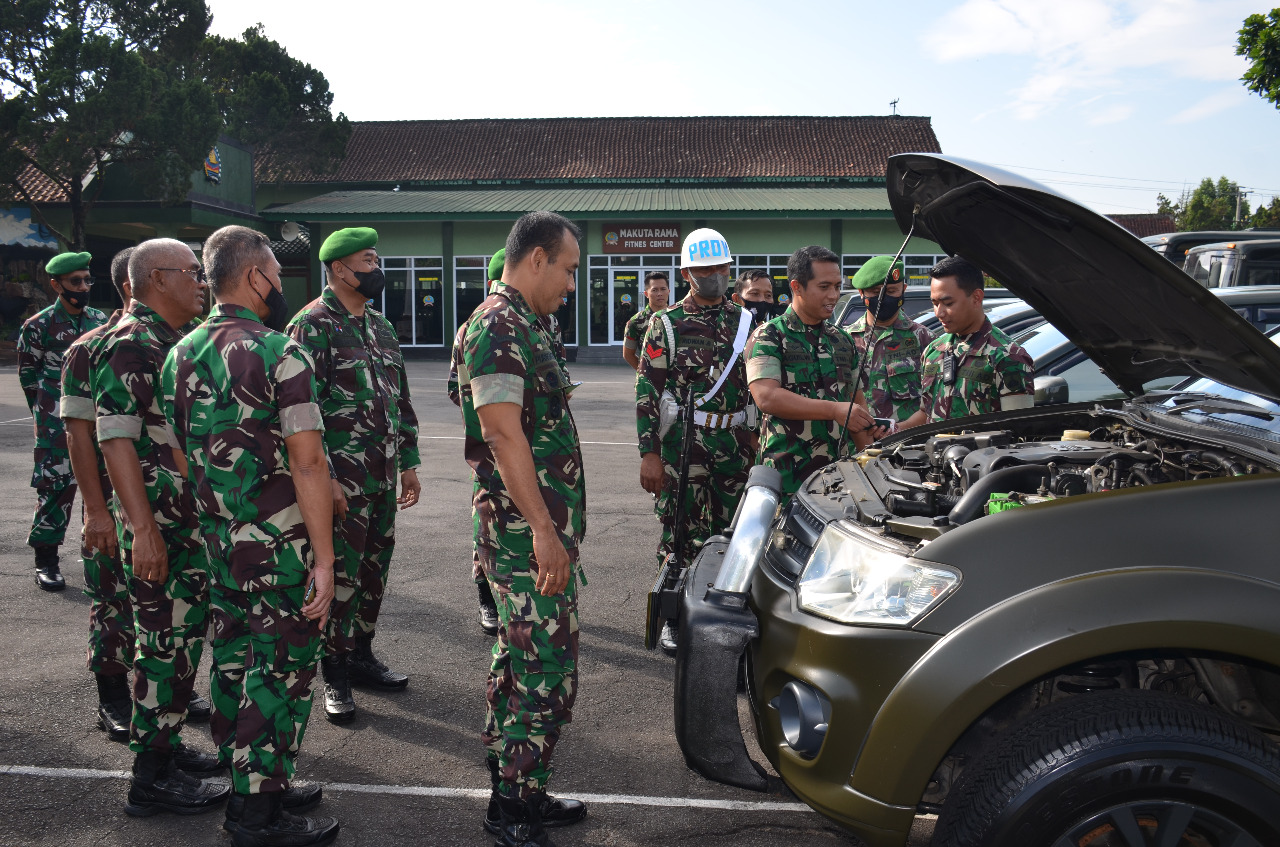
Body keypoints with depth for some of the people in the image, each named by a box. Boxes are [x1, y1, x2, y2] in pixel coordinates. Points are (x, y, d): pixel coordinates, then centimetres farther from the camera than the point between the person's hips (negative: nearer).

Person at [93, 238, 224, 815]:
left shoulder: (179, 341, 14)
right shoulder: (128, 345, -15)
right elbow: (115, 440, -20)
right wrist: (144, 529, -24)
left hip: (198, 523, 9)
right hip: (161, 528, -9)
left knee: (187, 638, 16)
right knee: (165, 645, -1)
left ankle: (167, 744, 30)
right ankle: (151, 779, 10)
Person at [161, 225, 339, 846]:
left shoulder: (180, 355, 8)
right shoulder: (280, 353, -15)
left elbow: (178, 457, 14)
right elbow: (307, 463, -20)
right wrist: (324, 559, -17)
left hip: (216, 543, 8)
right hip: (278, 546, -8)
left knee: (235, 661, 17)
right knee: (282, 671, 3)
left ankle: (249, 789, 31)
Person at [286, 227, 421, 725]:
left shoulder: (380, 325, 15)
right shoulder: (313, 324, -9)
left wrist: (408, 462, 15)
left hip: (383, 476, 8)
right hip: (342, 477, -7)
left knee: (375, 569, 14)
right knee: (340, 575, -1)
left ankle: (361, 655, 29)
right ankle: (336, 676, 11)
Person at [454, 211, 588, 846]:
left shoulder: (522, 327, 18)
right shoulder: (499, 328, -14)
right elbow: (504, 435, -22)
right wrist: (544, 530, -24)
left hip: (540, 528, 11)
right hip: (527, 531, -11)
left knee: (518, 661, 16)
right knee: (546, 671, -5)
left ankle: (512, 792, 27)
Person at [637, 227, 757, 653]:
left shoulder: (746, 321, 11)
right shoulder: (666, 324, 0)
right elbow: (646, 391, -4)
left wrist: (758, 437, 11)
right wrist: (649, 453, -10)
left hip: (734, 442, 4)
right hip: (682, 442, -3)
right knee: (682, 530, -1)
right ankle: (675, 618, 12)